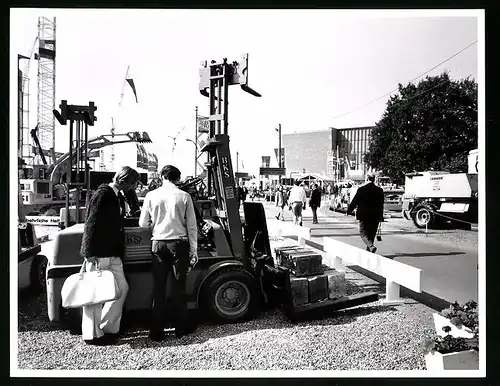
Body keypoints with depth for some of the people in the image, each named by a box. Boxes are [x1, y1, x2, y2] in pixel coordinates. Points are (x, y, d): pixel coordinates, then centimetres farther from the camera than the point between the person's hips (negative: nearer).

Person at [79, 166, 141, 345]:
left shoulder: (119, 197, 13)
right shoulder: (103, 194, -12)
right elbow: (91, 224, -16)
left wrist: (121, 252, 16)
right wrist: (90, 253, -18)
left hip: (113, 254, 9)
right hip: (98, 254, -9)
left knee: (122, 288, 9)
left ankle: (107, 328, 21)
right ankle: (92, 335, 15)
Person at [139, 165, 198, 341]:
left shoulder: (151, 196, -2)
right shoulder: (184, 196, -5)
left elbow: (143, 224, 3)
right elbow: (191, 227, -4)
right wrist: (193, 251, 4)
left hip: (158, 244, 1)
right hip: (179, 244, -1)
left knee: (158, 287, 10)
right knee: (179, 286, 10)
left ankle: (156, 332, 18)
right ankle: (181, 328, 22)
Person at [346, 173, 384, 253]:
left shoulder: (361, 189, -9)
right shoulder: (379, 190, 0)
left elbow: (354, 201, -4)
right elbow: (381, 205, 5)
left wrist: (348, 211, 10)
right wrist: (381, 216, 14)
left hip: (364, 215, -3)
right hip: (375, 216, 3)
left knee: (363, 233, 5)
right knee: (371, 234, 13)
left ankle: (371, 246, -18)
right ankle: (369, 250, 19)